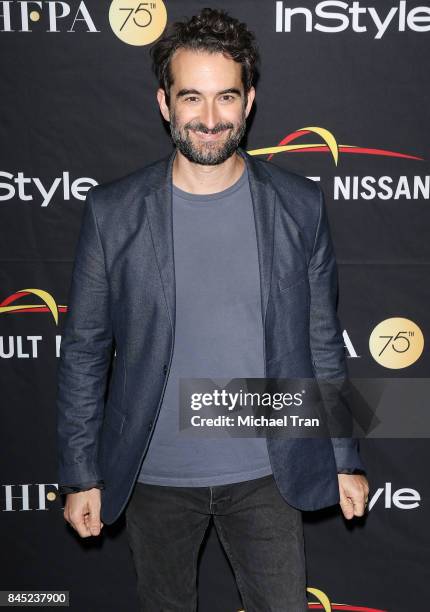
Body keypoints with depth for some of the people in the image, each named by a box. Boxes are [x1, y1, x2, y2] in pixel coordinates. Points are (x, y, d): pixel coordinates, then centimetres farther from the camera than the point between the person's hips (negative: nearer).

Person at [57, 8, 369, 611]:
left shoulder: (300, 206, -6)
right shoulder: (112, 212, -8)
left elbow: (322, 340, 2)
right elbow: (84, 352, -2)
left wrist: (345, 460, 4)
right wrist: (80, 474, -1)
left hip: (266, 472, 0)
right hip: (154, 476, 1)